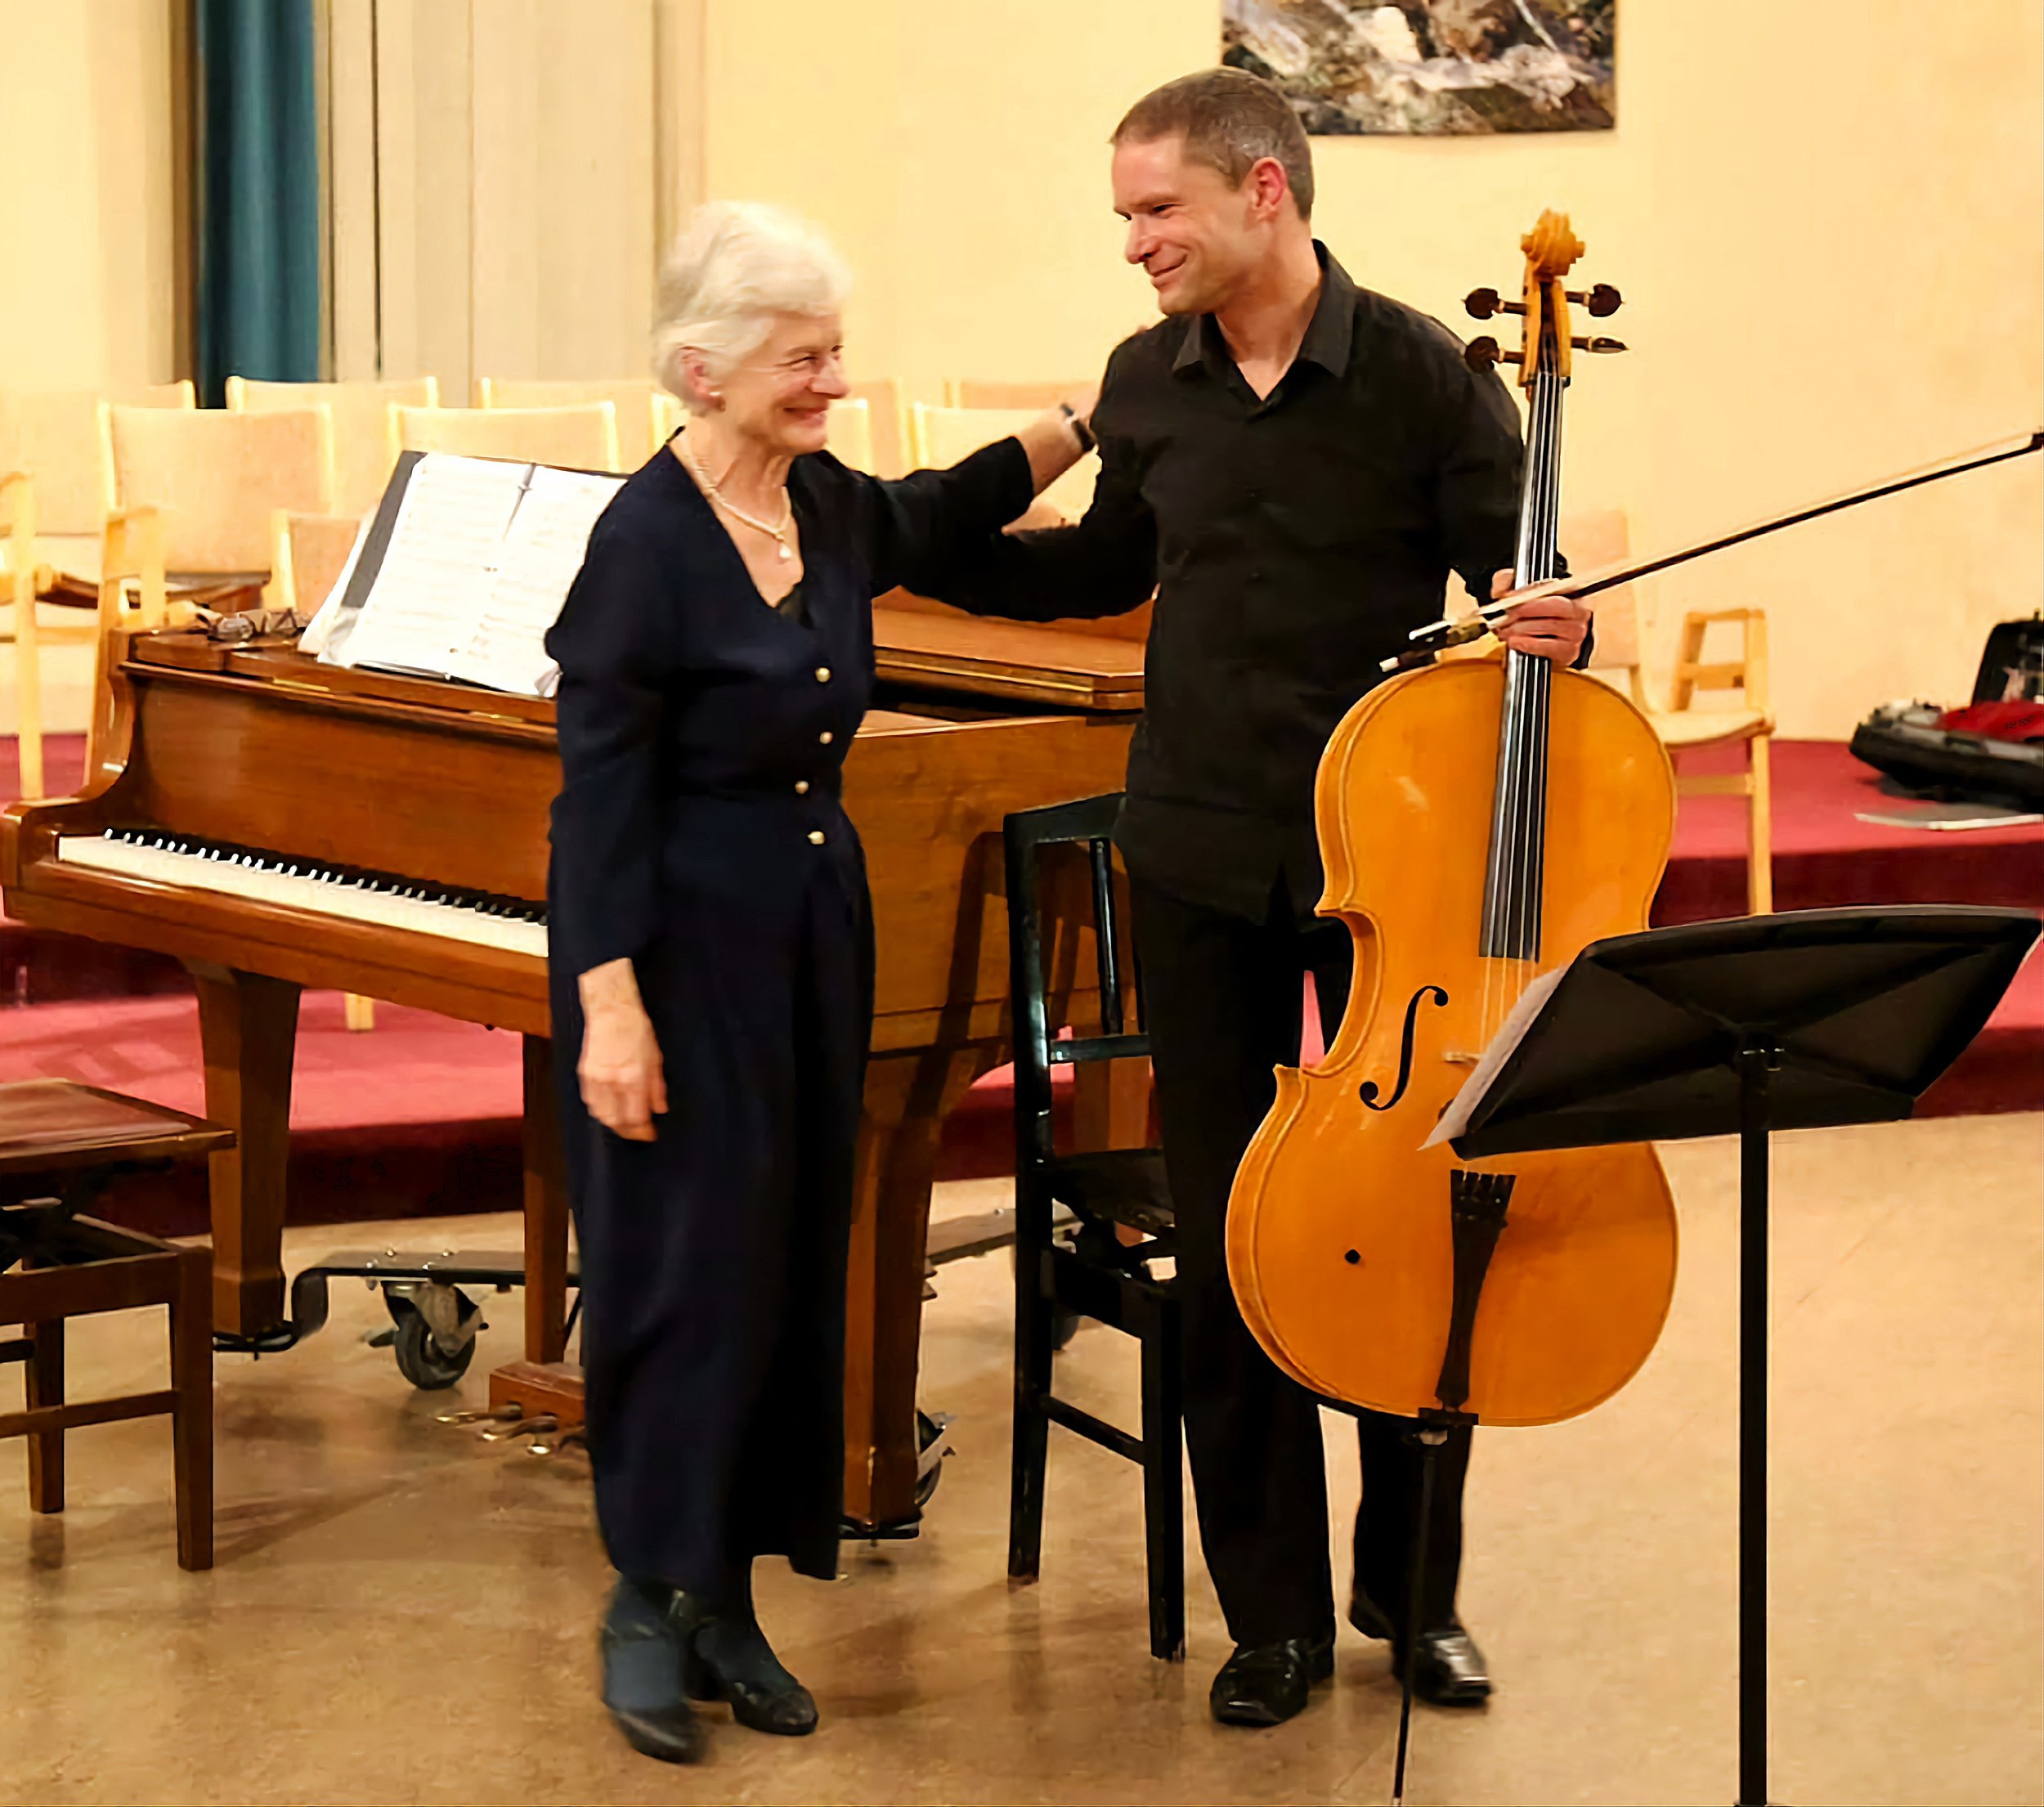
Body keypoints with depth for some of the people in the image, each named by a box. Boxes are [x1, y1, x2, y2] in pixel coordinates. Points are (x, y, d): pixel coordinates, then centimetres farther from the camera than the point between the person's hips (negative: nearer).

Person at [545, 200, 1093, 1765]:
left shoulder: (833, 508, 4)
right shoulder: (648, 540, -16)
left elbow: (940, 520, 30)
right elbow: (601, 794, -17)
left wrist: (1088, 420, 23)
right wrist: (611, 1010, -20)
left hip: (817, 930, 8)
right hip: (689, 940, -7)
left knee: (796, 1256, 9)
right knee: (690, 1256, -4)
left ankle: (729, 1595, 18)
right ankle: (649, 1605, 9)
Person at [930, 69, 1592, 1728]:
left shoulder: (1425, 376, -8)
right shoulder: (1148, 384, 4)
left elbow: (1515, 577, -6)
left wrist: (1560, 627, -29)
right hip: (1202, 861, 3)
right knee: (1227, 1242, 5)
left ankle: (1414, 1588, 22)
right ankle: (1275, 1607, 16)